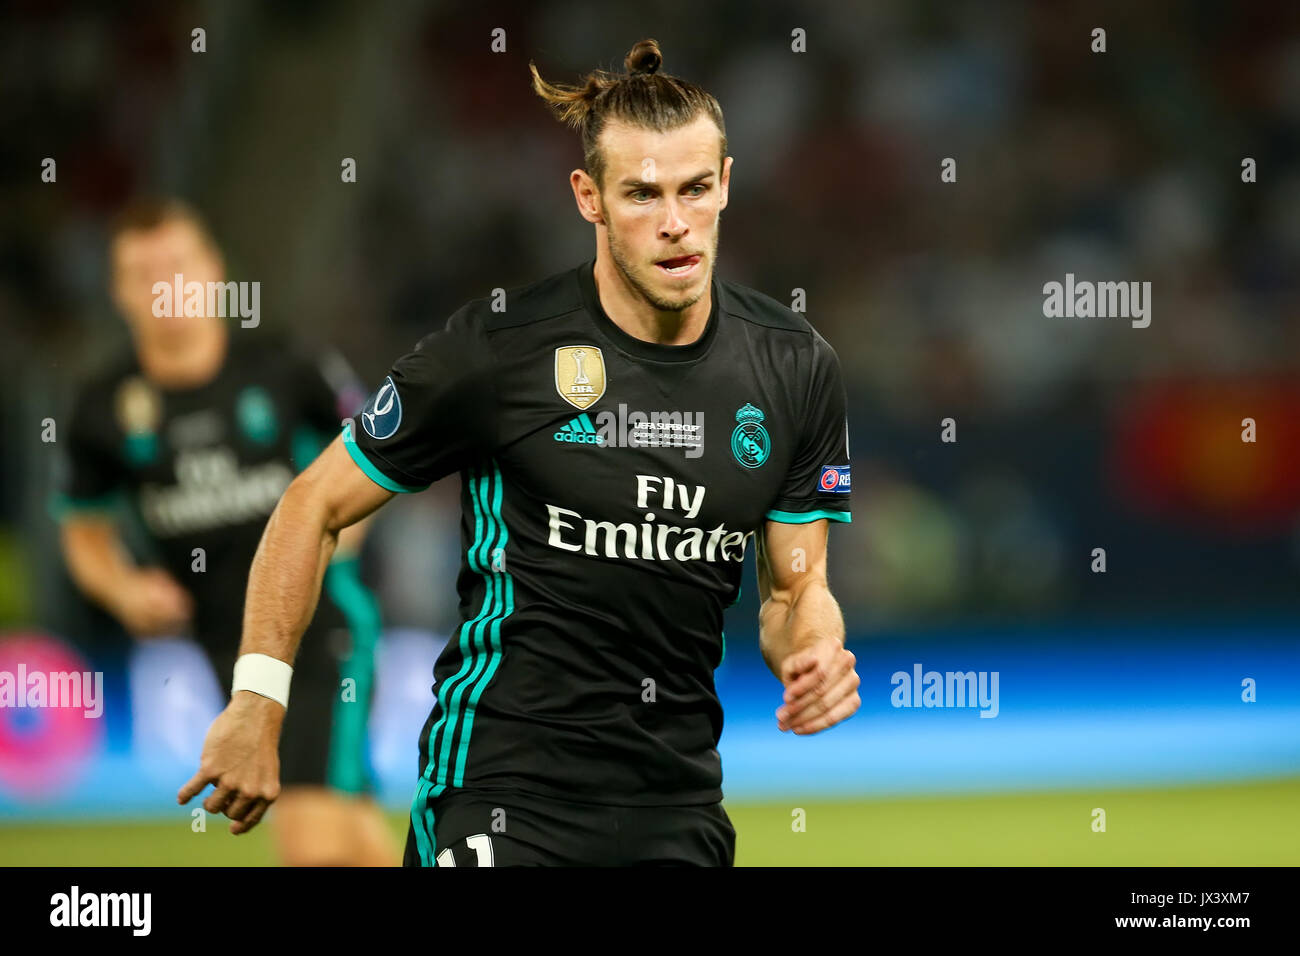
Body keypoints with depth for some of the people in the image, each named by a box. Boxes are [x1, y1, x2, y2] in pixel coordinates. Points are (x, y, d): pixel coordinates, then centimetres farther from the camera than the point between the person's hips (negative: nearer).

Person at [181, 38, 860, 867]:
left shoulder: (797, 366, 1)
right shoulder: (496, 351, -11)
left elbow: (796, 586, 10)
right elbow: (316, 507, -1)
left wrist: (817, 653, -13)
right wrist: (259, 701, -7)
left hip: (680, 804, 4)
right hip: (504, 792, -4)